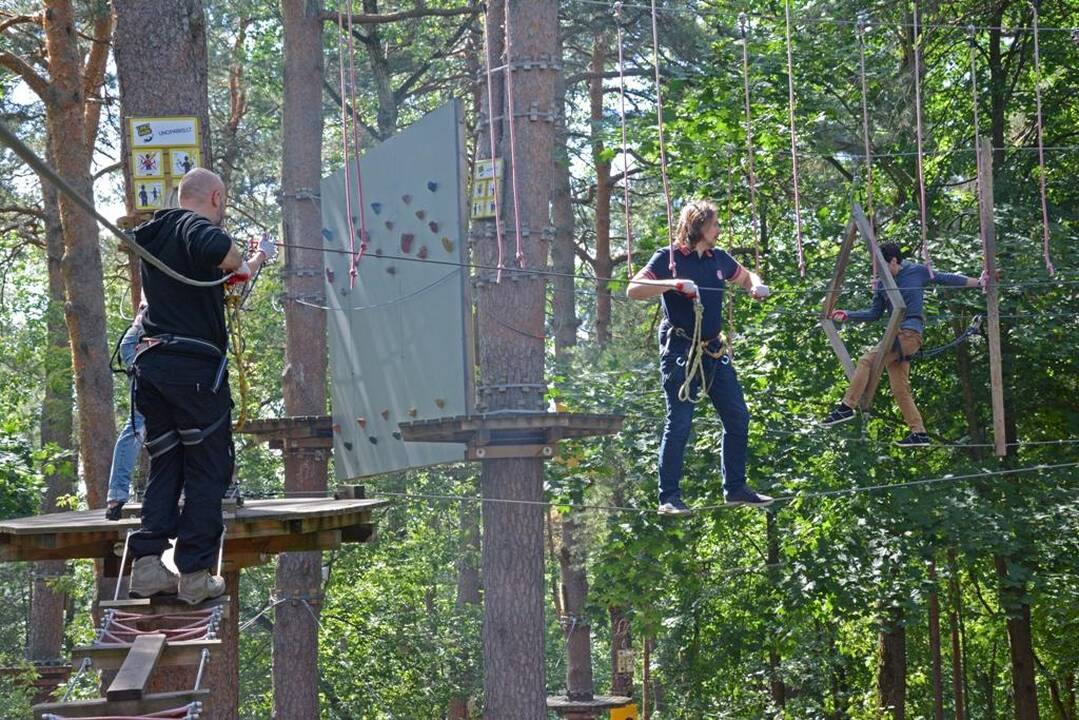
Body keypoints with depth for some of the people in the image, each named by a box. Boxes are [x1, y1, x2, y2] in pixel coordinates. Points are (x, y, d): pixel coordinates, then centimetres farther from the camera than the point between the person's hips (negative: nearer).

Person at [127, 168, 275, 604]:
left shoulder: (155, 235, 21)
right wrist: (239, 262, -10)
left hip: (151, 365, 8)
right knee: (207, 471, 0)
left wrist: (255, 262, 41)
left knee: (165, 467, 12)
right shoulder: (196, 226, -5)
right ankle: (195, 575, -2)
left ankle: (147, 565, 1)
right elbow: (215, 247, -31)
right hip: (194, 366, -8)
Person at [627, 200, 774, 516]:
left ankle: (735, 489, 17)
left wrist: (757, 286, 6)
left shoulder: (718, 259, 11)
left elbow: (746, 276, 29)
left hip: (714, 351, 7)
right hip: (681, 350, -7)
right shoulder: (668, 258, -7)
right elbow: (633, 290, -16)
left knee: (738, 417, 6)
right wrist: (671, 284, -28)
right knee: (679, 423, -8)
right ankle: (669, 498, -2)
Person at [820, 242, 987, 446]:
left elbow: (946, 279, 7)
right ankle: (918, 432, 9)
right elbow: (874, 314, 19)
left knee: (867, 361, -20)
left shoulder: (917, 272, 0)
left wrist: (978, 282, 7)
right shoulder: (882, 284, 14)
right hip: (896, 336, 7)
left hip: (910, 333, -7)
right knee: (900, 389, 4)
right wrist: (848, 315, 9)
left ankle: (847, 407, -20)